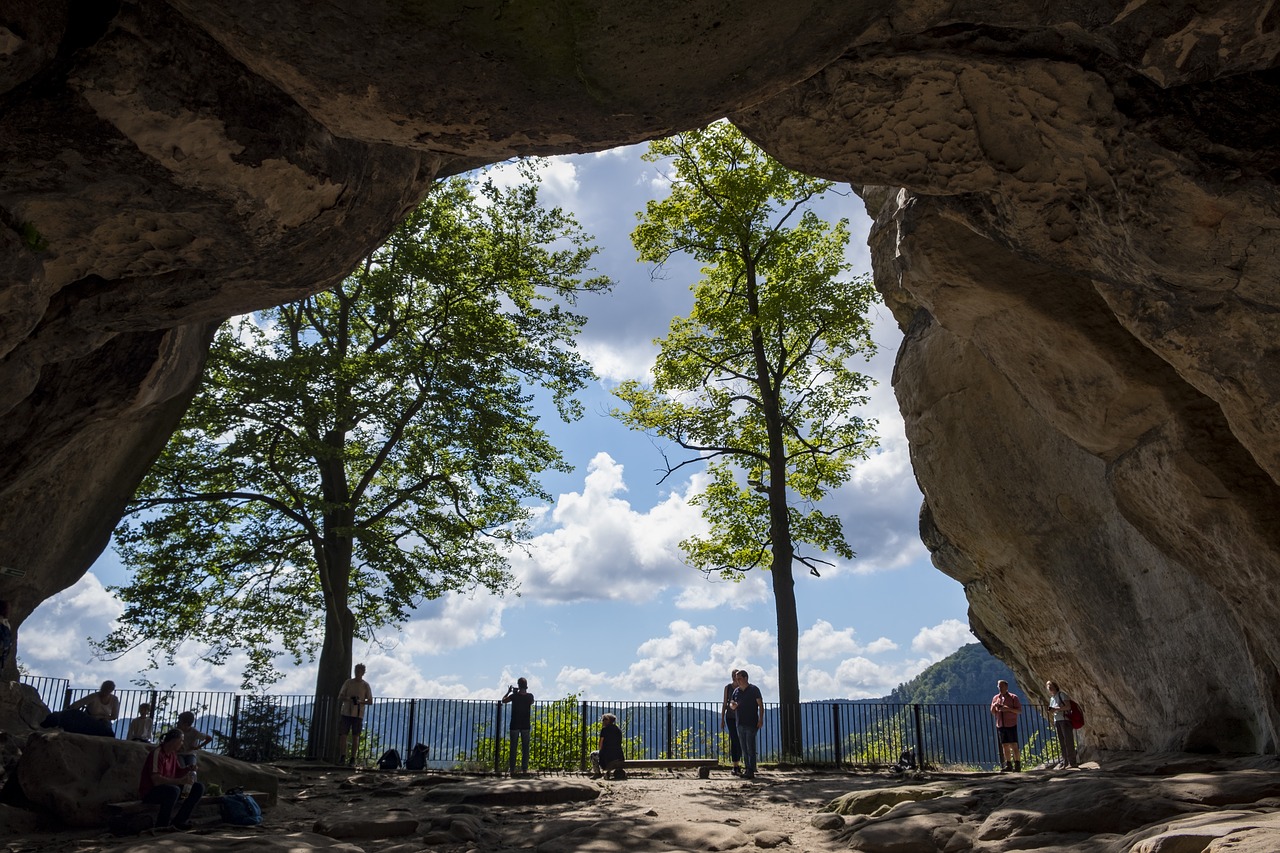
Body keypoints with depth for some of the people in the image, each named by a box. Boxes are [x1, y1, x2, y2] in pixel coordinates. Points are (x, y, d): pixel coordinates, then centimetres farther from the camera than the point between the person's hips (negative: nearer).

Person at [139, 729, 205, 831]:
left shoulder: (172, 754, 7)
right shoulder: (157, 753, -20)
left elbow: (177, 772, 17)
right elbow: (156, 780, -29)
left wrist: (188, 769, -5)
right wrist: (180, 781, -33)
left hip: (168, 788, 9)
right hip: (150, 792, -9)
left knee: (199, 787, -1)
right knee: (173, 790, -39)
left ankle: (179, 820, 0)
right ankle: (161, 826, -24)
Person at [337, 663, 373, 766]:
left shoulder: (366, 685, 4)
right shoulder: (348, 682, 7)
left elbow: (370, 702, 5)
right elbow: (340, 697, 10)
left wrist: (360, 702, -14)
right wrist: (348, 699, -11)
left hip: (358, 714, -1)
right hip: (346, 713, 1)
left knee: (355, 736, -1)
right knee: (342, 734, -3)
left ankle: (353, 759, 3)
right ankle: (342, 756, 9)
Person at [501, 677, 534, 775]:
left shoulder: (514, 696, -10)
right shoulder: (530, 696, -5)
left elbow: (503, 700, 6)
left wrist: (508, 692, 18)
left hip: (515, 725, -1)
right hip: (526, 725, 1)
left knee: (513, 748, 4)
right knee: (525, 748, 6)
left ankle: (512, 769, 2)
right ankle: (524, 768, 4)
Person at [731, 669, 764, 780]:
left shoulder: (754, 689, -3)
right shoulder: (736, 691, 13)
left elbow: (760, 705, -5)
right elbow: (731, 704, 17)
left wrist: (761, 720, -14)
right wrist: (732, 705, -8)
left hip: (751, 724, -6)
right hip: (740, 724, 6)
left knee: (750, 747, -9)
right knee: (744, 748, 7)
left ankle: (751, 771, -10)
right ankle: (746, 768, 12)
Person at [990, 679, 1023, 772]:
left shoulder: (1013, 697, -1)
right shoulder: (995, 698, 13)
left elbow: (1019, 710, -5)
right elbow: (993, 713, 17)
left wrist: (1008, 709, -18)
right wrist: (994, 706, -4)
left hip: (1011, 725, -5)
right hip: (1000, 725, 5)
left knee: (1014, 745, -6)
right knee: (1005, 746, 7)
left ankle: (1017, 765, -1)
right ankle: (1008, 765, 13)